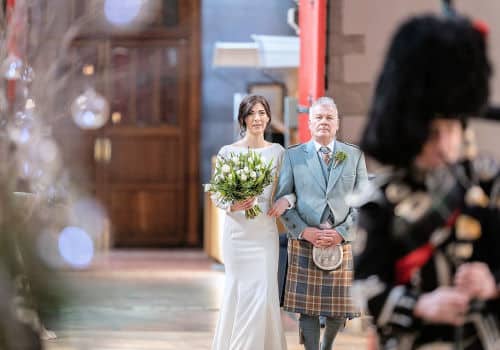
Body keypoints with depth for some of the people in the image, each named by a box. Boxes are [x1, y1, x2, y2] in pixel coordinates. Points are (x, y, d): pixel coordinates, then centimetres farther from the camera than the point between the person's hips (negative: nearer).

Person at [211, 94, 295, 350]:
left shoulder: (277, 152, 5)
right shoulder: (227, 152, 0)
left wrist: (286, 200, -11)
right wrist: (232, 205, -17)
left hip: (265, 231, 1)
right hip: (237, 230, -1)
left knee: (263, 291, -4)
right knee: (240, 290, 1)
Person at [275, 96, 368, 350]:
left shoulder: (355, 155, 7)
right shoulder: (293, 155, 5)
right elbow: (282, 199, 2)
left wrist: (341, 232, -9)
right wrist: (305, 231, -11)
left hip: (342, 242, 1)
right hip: (304, 243, -1)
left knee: (339, 308, 8)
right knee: (308, 307, -2)